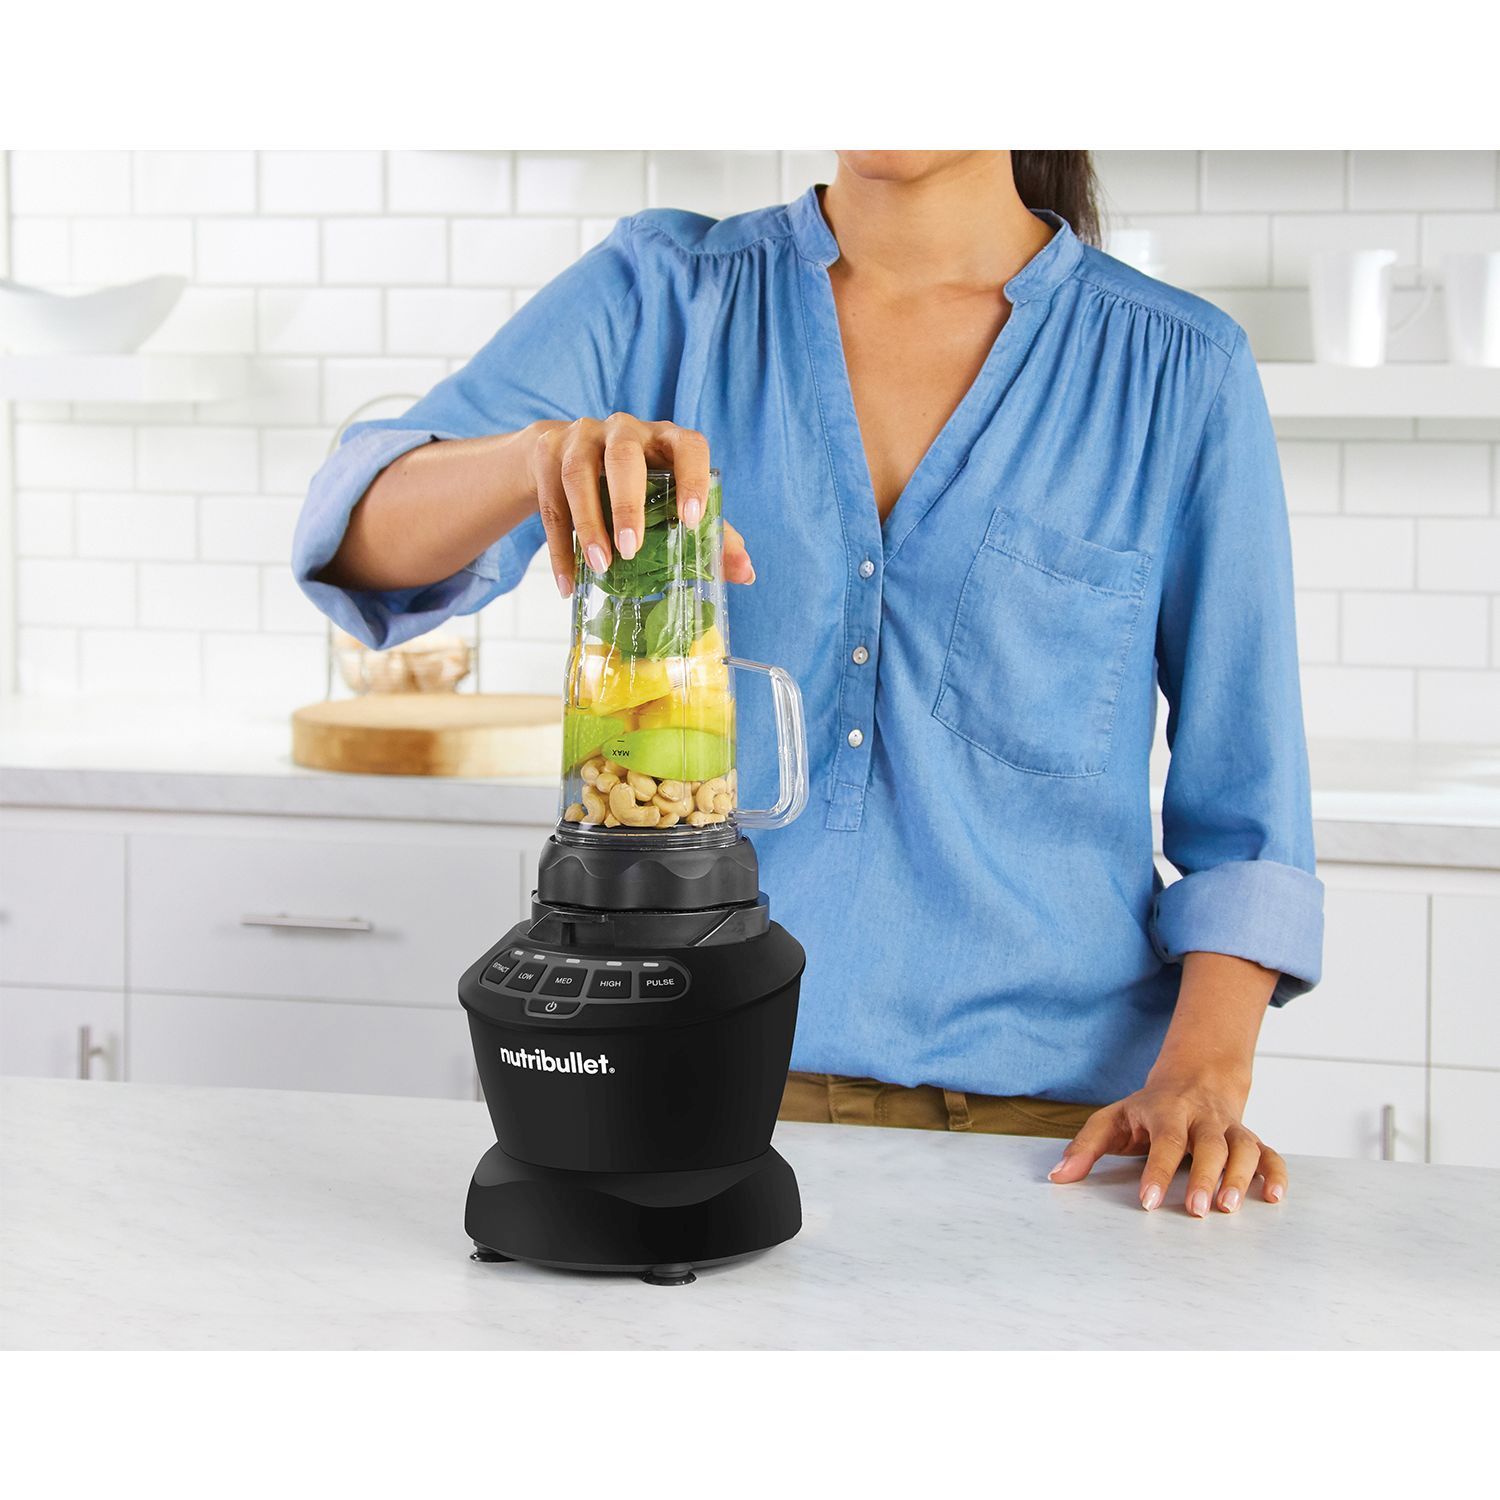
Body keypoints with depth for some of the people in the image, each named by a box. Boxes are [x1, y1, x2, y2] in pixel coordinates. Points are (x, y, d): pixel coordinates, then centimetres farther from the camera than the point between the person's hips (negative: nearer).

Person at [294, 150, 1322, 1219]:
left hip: (1037, 1113, -1)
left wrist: (1202, 1076, -14)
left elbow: (1243, 805, 1)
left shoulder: (1182, 370, 0)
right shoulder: (663, 296, 3)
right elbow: (364, 532, -11)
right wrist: (544, 450, -32)